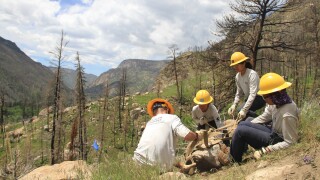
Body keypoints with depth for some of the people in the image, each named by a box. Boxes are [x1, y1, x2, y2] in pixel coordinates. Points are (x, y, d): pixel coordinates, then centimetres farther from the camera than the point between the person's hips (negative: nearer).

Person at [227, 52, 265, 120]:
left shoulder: (252, 74, -25)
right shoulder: (237, 76, -3)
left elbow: (253, 94, -32)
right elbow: (239, 93, 4)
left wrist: (244, 110, -40)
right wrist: (234, 105, -14)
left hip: (259, 97, -8)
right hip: (249, 98, 8)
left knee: (243, 110, -28)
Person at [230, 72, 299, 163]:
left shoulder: (287, 115, -32)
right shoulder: (278, 102, -7)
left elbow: (290, 143, -27)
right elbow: (264, 117, 9)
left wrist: (264, 151, -27)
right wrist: (247, 125, 5)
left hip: (276, 141, -9)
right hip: (273, 133, 9)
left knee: (240, 131, -15)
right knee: (242, 124, 8)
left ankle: (234, 162, 6)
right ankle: (230, 155, 15)